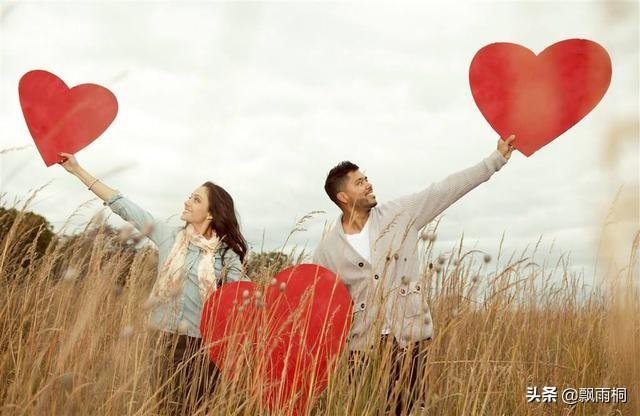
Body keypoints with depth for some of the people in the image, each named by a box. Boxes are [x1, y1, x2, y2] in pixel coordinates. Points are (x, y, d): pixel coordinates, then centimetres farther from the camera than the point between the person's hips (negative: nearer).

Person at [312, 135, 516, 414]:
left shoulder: (401, 213, 2)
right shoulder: (328, 248, 0)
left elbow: (447, 189, 2)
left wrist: (496, 160, 2)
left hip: (409, 338, 1)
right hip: (362, 346, -1)